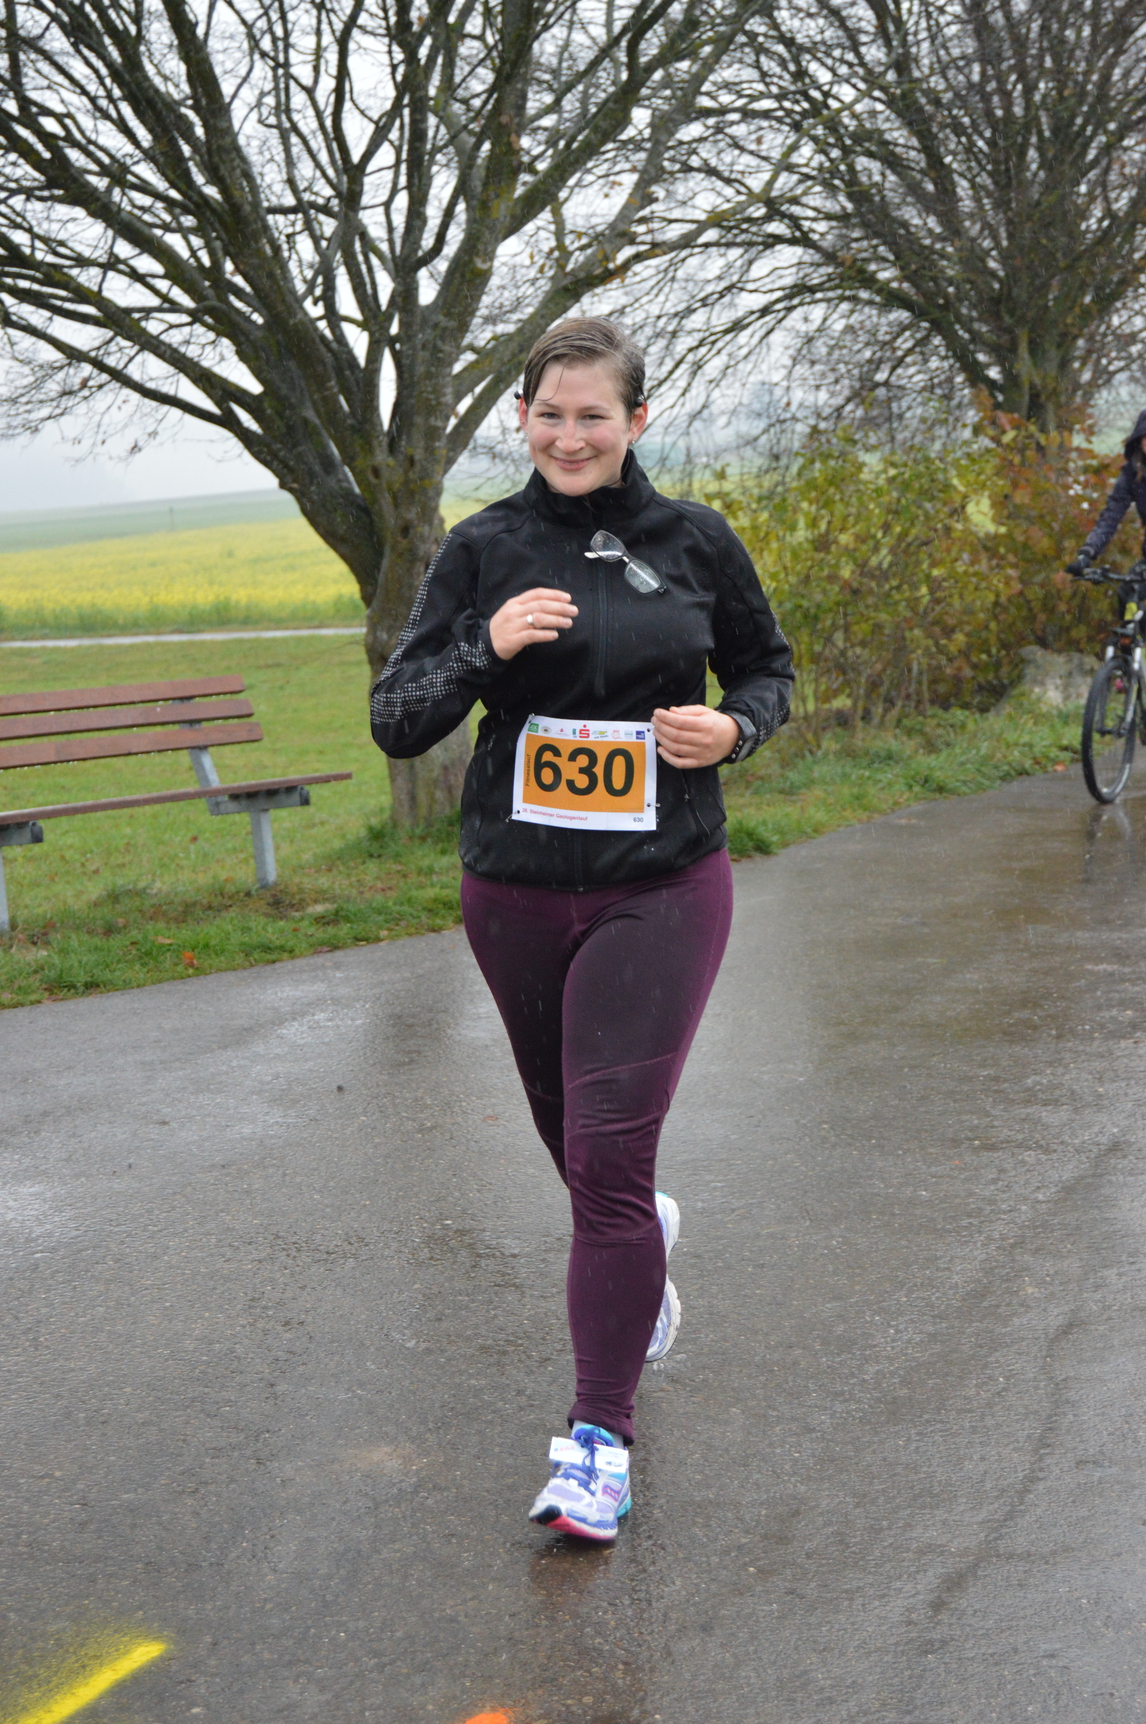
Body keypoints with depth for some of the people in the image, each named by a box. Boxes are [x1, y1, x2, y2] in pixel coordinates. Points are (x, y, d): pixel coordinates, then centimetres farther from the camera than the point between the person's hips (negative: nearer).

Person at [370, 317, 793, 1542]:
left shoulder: (697, 542, -1)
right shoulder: (483, 550, -1)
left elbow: (767, 669, 14)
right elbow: (395, 723, -4)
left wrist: (734, 727, -8)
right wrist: (487, 647, -21)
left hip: (661, 889, -2)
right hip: (515, 892, 2)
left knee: (609, 1151, -10)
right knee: (571, 1132, 19)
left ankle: (599, 1435, 2)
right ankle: (646, 1234, 55)